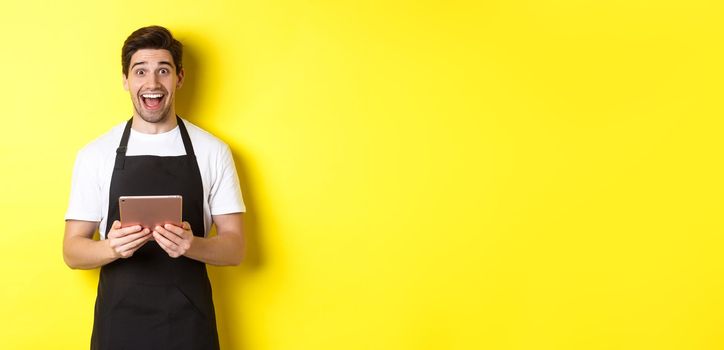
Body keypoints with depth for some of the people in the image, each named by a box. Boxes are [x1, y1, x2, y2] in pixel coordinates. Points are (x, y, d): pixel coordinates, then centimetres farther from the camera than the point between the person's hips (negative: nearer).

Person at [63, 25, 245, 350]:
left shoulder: (213, 151, -1)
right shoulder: (95, 154, 0)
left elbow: (234, 247, 0)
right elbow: (73, 250, 1)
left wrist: (191, 245, -20)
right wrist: (112, 247, -20)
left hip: (190, 323, 0)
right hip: (118, 322, 0)